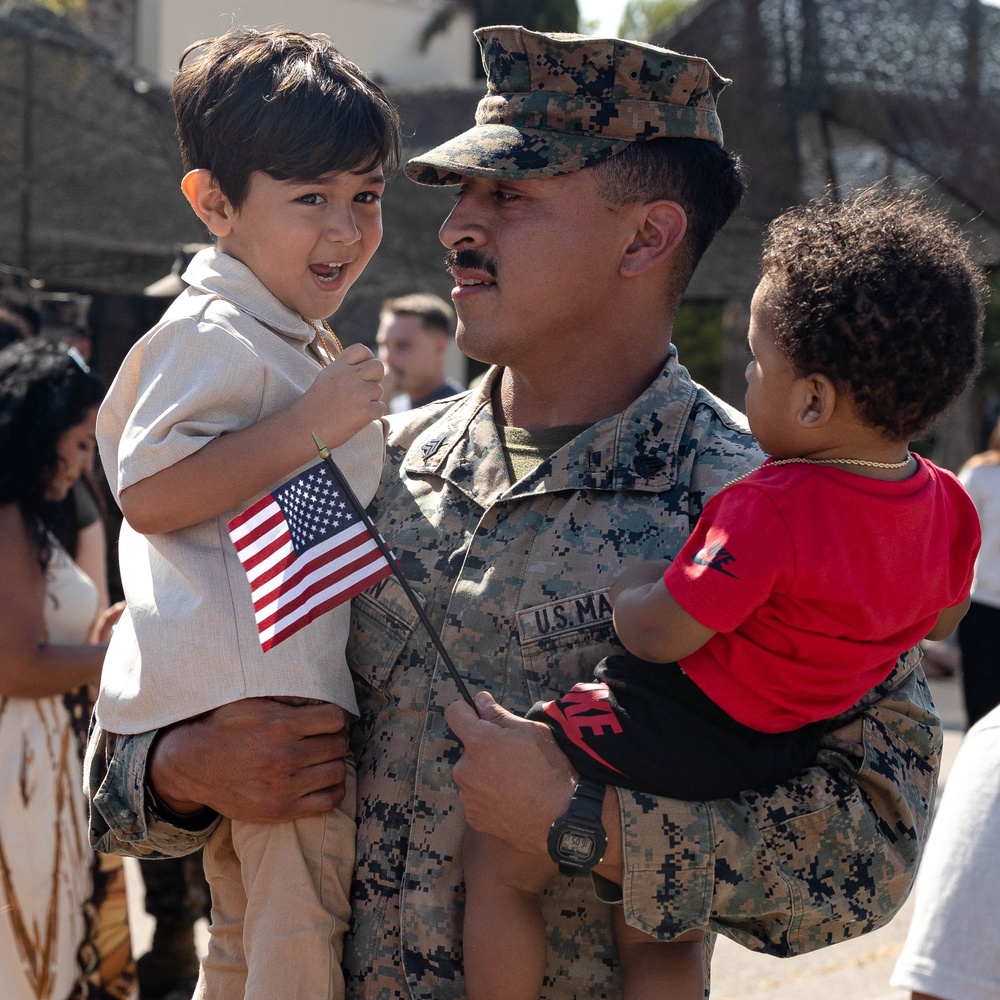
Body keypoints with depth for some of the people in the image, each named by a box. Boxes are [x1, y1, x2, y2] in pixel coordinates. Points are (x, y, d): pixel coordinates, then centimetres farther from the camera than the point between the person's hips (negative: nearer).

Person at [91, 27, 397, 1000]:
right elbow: (148, 495, -25)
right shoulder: (213, 336, -14)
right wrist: (309, 425, -25)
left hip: (299, 684, 11)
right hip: (256, 696, -11)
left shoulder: (292, 343, 21)